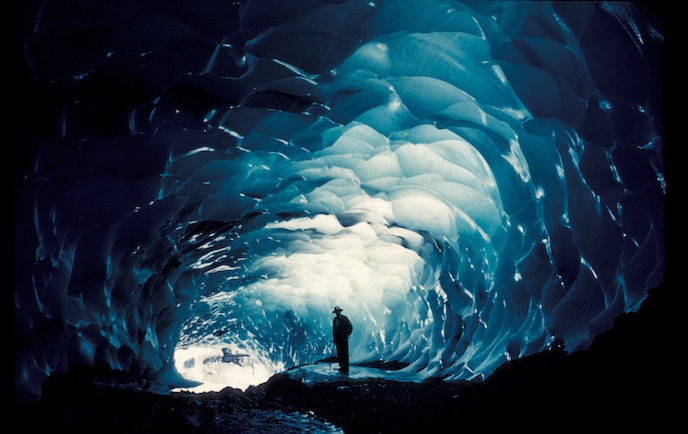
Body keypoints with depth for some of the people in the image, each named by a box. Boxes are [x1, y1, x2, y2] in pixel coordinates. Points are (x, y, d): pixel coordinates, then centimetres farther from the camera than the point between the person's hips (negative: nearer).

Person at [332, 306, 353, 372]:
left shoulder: (344, 318, -4)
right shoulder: (335, 319, 12)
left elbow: (350, 328, -3)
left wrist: (347, 334, -7)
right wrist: (334, 337, 12)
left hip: (343, 339, -5)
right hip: (337, 339, 5)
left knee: (344, 353, -5)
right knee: (339, 353, 4)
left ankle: (346, 367, -3)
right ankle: (341, 366, 9)